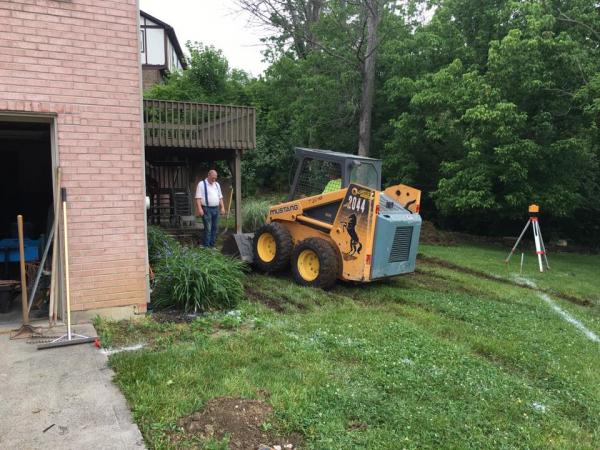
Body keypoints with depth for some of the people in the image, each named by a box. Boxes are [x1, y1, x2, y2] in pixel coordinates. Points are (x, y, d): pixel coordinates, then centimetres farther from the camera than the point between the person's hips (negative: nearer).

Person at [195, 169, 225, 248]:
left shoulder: (217, 185, 16)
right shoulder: (201, 184, -4)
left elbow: (220, 197, 21)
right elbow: (198, 198, -10)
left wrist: (222, 207, 12)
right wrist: (199, 209, -18)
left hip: (216, 209, 6)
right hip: (206, 209, -6)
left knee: (215, 228, 8)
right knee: (208, 228, -8)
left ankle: (212, 244, 16)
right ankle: (206, 245, -3)